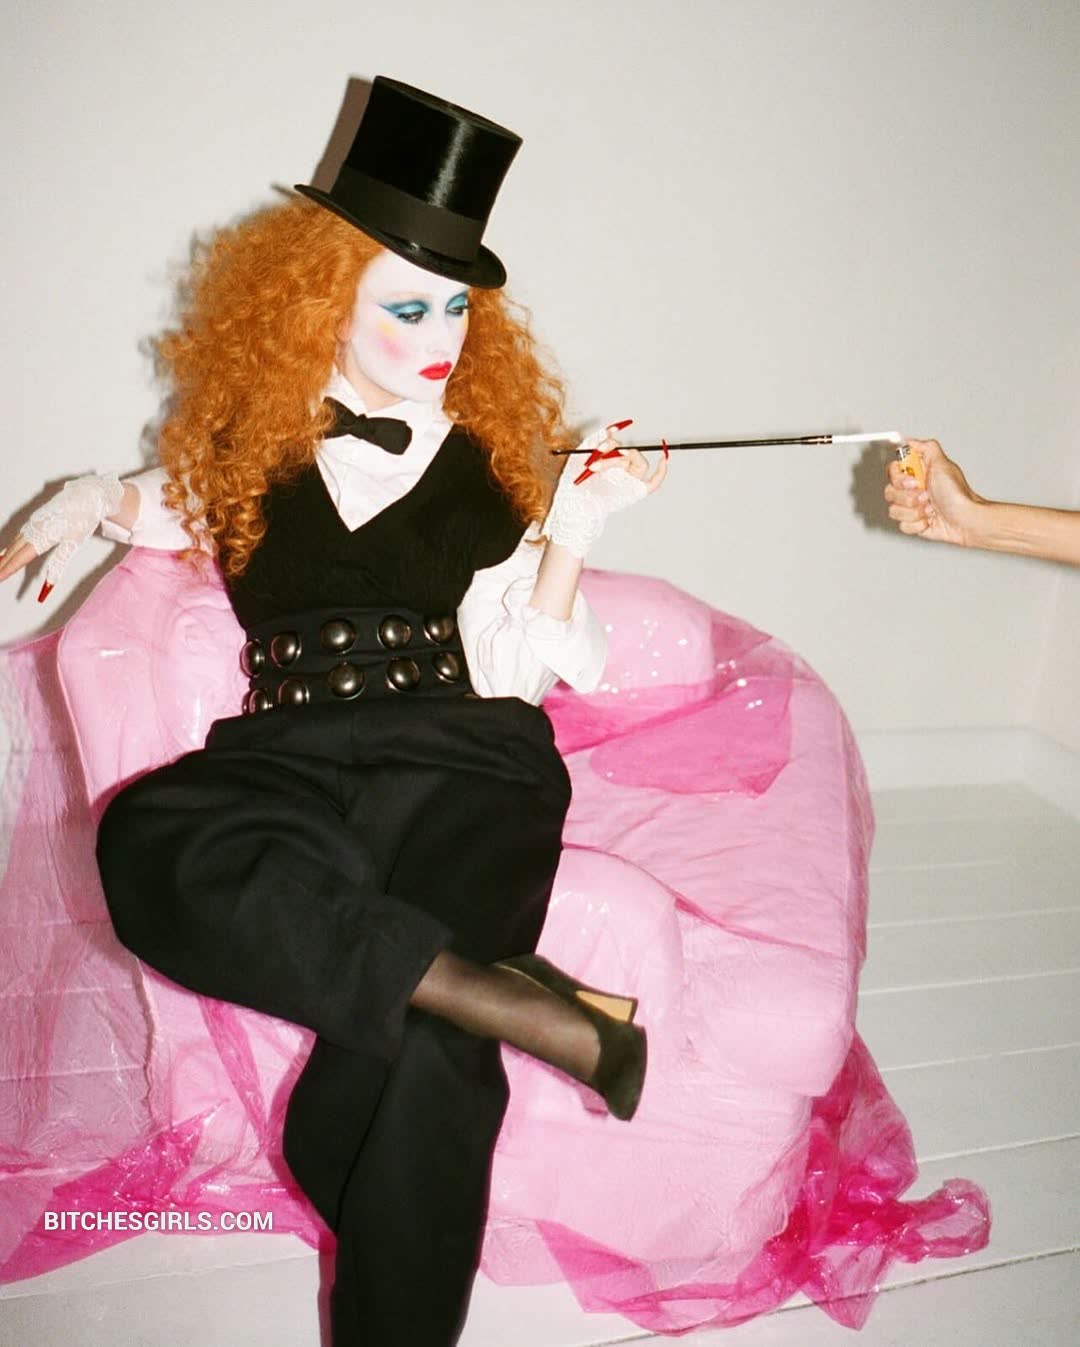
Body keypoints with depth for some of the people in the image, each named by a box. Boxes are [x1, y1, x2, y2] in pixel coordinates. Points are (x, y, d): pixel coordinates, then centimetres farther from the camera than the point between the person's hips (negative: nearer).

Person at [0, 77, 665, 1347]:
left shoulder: (491, 453, 11)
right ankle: (535, 1007, -34)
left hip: (464, 755, -1)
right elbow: (140, 498, 35)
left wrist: (574, 530, -7)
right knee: (144, 844, -34)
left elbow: (521, 666, 5)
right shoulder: (254, 447, 14)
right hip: (291, 756, 2)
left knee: (412, 1050, -28)